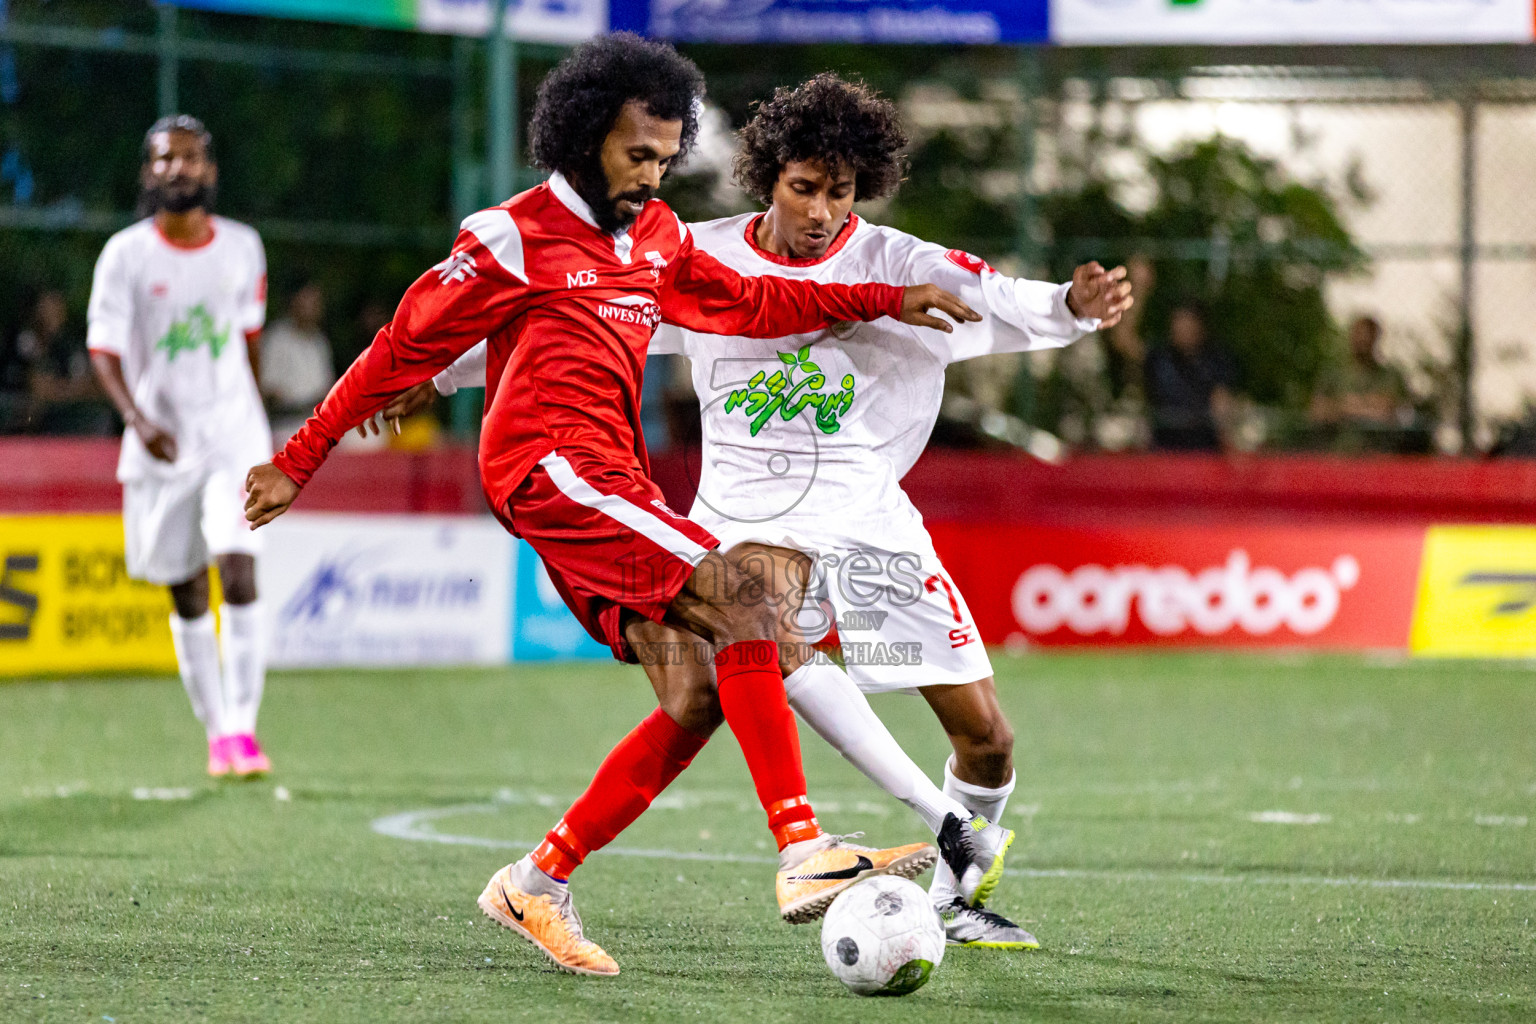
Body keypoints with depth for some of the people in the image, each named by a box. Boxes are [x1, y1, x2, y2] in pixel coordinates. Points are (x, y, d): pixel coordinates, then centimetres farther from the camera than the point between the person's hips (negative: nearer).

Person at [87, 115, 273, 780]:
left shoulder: (242, 248, 3)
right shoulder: (126, 254, -4)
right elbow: (104, 351, -7)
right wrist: (137, 418, -23)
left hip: (233, 431, 0)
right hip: (162, 442, 0)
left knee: (239, 574, -15)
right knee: (186, 595, 7)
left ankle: (243, 726, -16)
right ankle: (216, 731, 18)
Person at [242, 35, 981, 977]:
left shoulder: (657, 237, 17)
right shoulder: (515, 238, -4)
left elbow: (747, 304, 28)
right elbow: (404, 350, -1)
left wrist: (887, 301, 20)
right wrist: (298, 465, 2)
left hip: (614, 484, 9)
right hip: (551, 467, -9)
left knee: (699, 698, -1)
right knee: (736, 594, -23)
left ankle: (539, 886, 8)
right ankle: (805, 855, -31)